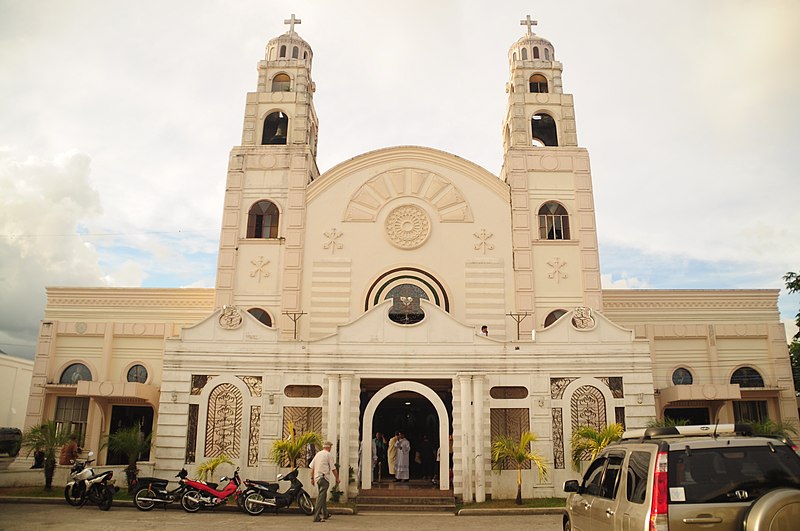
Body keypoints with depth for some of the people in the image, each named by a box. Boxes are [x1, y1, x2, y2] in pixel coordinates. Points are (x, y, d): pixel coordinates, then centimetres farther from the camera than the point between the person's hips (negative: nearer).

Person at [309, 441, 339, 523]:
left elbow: (312, 467, 15)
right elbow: (333, 468, -5)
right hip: (324, 478, -8)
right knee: (321, 496, -10)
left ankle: (325, 514, 30)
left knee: (323, 495, 20)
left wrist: (312, 478, 20)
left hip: (317, 477, 8)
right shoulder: (329, 455, -5)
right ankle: (316, 516, -16)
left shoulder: (317, 454, 15)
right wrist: (337, 478, 5)